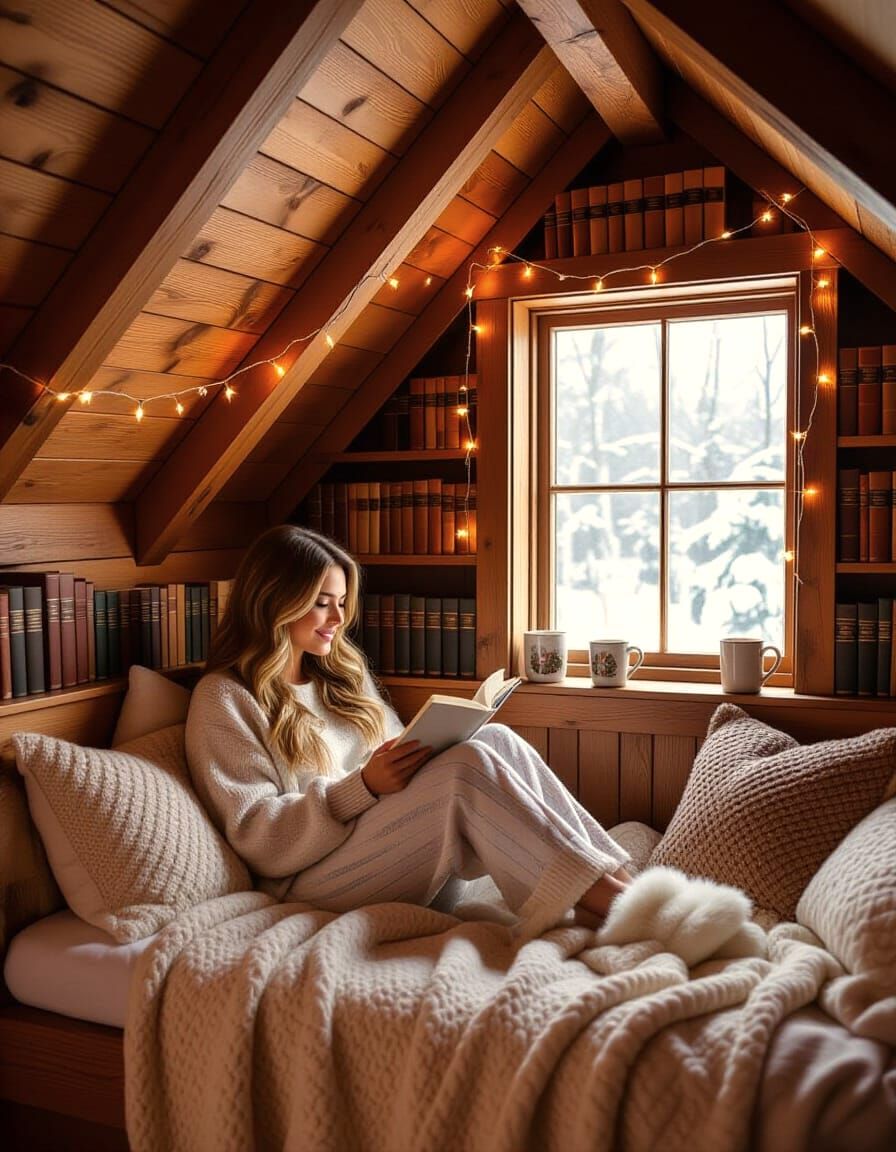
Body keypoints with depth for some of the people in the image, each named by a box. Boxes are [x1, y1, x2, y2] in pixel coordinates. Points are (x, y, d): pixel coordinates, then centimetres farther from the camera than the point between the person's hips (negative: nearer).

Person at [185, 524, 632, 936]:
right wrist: (364, 786, -22)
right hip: (316, 878, -7)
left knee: (498, 739, -17)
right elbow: (257, 839, -12)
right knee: (471, 765, -28)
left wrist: (426, 754, -3)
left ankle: (618, 880, -24)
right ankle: (608, 899, -28)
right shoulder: (223, 698, -4)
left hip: (394, 842, 7)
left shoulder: (340, 673, 19)